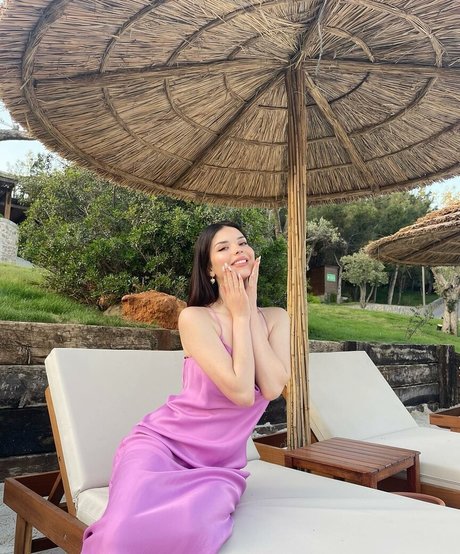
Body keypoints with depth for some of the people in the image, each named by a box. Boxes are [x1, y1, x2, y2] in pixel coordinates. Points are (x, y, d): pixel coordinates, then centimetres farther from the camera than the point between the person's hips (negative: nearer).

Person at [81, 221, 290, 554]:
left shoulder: (275, 318, 3)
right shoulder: (195, 317, -11)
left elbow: (272, 388, -13)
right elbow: (241, 391, -21)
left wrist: (251, 310, -11)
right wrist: (240, 315, -12)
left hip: (221, 464, 3)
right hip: (161, 442, -2)